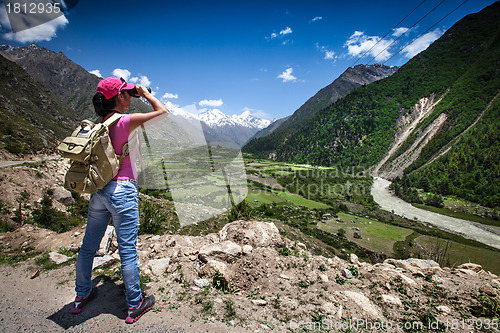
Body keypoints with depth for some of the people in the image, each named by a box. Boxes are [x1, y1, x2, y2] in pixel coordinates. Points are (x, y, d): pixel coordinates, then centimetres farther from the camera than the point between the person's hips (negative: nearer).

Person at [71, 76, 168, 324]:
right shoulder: (126, 121, -14)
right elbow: (162, 111, -7)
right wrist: (145, 93, 3)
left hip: (98, 190, 8)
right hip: (122, 189, -7)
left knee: (88, 245, 19)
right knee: (127, 249, 4)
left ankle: (82, 295, 40)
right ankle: (135, 305, 20)